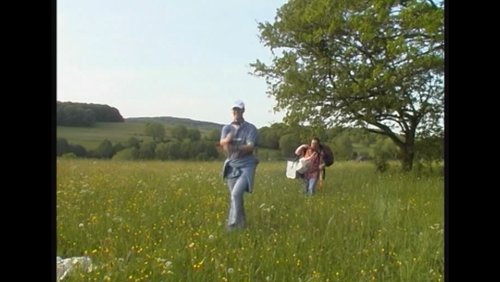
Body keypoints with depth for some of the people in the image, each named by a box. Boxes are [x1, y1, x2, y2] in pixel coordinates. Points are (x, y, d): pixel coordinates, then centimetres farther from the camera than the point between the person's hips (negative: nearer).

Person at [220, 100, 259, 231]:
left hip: (246, 166, -4)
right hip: (231, 166, 4)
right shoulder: (226, 128, 8)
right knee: (235, 197, 10)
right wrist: (227, 140, -35)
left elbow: (250, 147, -15)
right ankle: (242, 224, 25)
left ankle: (232, 224, -14)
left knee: (236, 193, -20)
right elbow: (222, 143, -10)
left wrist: (236, 148, -34)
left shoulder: (251, 128, -3)